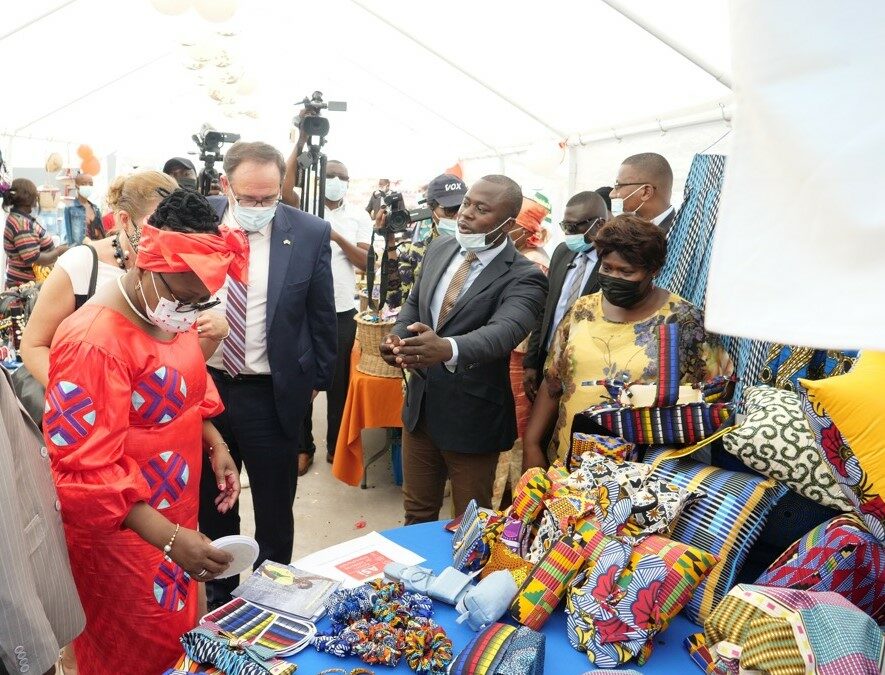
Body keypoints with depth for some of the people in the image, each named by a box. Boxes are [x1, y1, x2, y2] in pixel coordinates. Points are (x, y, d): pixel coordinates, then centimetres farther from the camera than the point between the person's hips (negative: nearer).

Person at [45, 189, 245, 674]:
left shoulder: (171, 313, -2)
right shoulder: (93, 341, -28)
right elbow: (87, 470, -27)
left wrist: (215, 445, -1)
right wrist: (167, 537, -32)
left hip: (176, 513, 7)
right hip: (121, 532, -7)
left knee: (178, 630, 25)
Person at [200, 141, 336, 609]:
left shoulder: (310, 233, -10)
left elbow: (322, 315, 1)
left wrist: (318, 378, 7)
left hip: (273, 394, -2)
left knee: (275, 510, 13)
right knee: (211, 504, 21)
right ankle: (218, 596, 44)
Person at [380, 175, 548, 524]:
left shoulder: (523, 278, -18)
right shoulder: (440, 248, 2)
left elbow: (504, 331, -36)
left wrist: (447, 348, -55)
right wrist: (397, 336, -8)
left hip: (472, 416, -5)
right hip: (419, 403, 6)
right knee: (417, 512, 23)